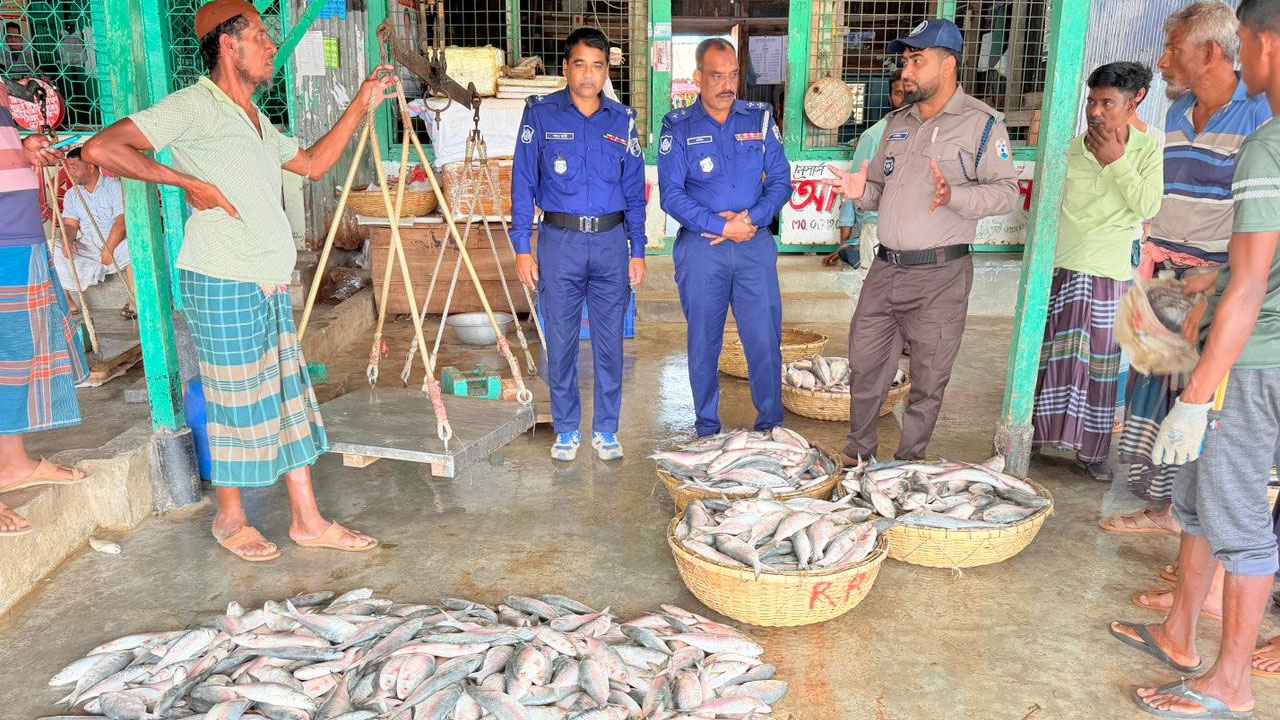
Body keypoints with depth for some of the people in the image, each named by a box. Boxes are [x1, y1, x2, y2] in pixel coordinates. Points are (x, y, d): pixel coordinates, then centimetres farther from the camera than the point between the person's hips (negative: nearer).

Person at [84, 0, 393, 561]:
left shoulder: (256, 122, 18)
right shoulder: (194, 106, -10)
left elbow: (313, 163, 24)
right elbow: (102, 148, -17)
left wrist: (362, 105, 20)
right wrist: (189, 182, -16)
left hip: (271, 287, 9)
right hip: (222, 285, -9)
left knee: (289, 398, 10)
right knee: (236, 403, 3)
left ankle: (307, 520, 18)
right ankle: (230, 519, 23)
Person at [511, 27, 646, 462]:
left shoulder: (623, 120, 7)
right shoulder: (541, 115, 0)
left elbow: (634, 191, 10)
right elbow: (523, 183, 0)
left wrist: (637, 252, 6)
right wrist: (522, 248, -5)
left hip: (611, 241, 2)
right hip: (560, 241, -1)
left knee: (610, 341, 6)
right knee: (561, 341, 5)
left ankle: (606, 430, 21)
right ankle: (566, 429, 20)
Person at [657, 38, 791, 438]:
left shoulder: (760, 119, 7)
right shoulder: (678, 127, 1)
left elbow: (781, 181, 5)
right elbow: (671, 194, -7)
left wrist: (751, 219, -12)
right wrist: (721, 226, -14)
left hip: (756, 246, 1)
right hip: (701, 249, -1)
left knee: (765, 341, 1)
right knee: (704, 343, 7)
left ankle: (771, 428, 18)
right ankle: (707, 431, 21)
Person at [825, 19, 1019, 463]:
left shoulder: (981, 123, -6)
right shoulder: (899, 122, 14)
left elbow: (1006, 192, -10)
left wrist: (954, 197, -27)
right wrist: (862, 192, -1)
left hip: (939, 275, -6)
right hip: (885, 268, 6)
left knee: (928, 381, 6)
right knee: (865, 366, 12)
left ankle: (907, 468, 21)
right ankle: (857, 457, 28)